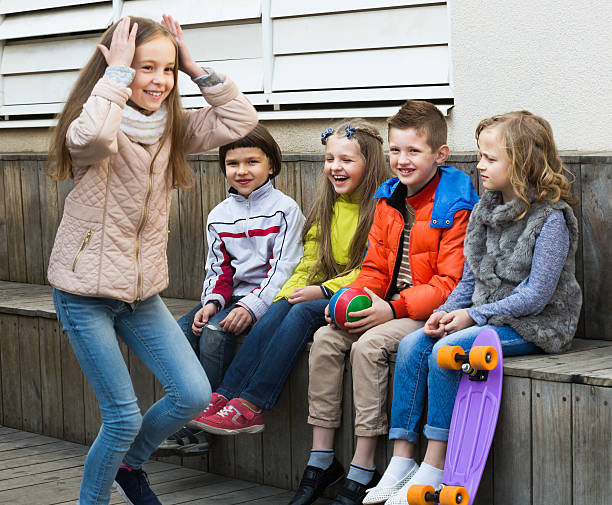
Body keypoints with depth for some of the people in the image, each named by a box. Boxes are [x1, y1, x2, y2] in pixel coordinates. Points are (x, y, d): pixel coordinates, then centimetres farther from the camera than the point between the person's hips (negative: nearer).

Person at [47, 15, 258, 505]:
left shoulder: (172, 128, 4)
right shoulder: (98, 130, -15)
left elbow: (239, 119, -3)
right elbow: (91, 136, -41)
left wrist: (197, 68, -9)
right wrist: (118, 73, -29)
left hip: (141, 290, 6)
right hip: (86, 293, -6)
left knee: (194, 395, -1)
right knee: (124, 416, -5)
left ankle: (130, 463, 26)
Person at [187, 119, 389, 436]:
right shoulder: (326, 207, 17)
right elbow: (309, 262, 16)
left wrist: (323, 291, -17)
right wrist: (289, 293, -3)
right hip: (321, 294, 6)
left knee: (303, 312, -29)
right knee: (280, 308, -22)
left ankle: (249, 407, -33)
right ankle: (224, 397, -32)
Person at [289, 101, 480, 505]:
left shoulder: (455, 207, -13)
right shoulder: (388, 199, 11)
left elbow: (450, 283, -17)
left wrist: (393, 309, -25)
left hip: (430, 312, -7)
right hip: (388, 307, 8)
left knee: (369, 346, -28)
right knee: (326, 339, -12)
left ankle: (362, 472, -20)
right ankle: (321, 459, -5)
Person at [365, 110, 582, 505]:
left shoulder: (550, 218, -15)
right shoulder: (486, 210, 9)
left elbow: (536, 295, -19)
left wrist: (473, 316, -18)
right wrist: (449, 310, -4)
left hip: (534, 325, -8)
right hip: (484, 317, 8)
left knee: (445, 352, -26)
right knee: (412, 345, -12)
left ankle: (433, 471, -19)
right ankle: (402, 460, -12)